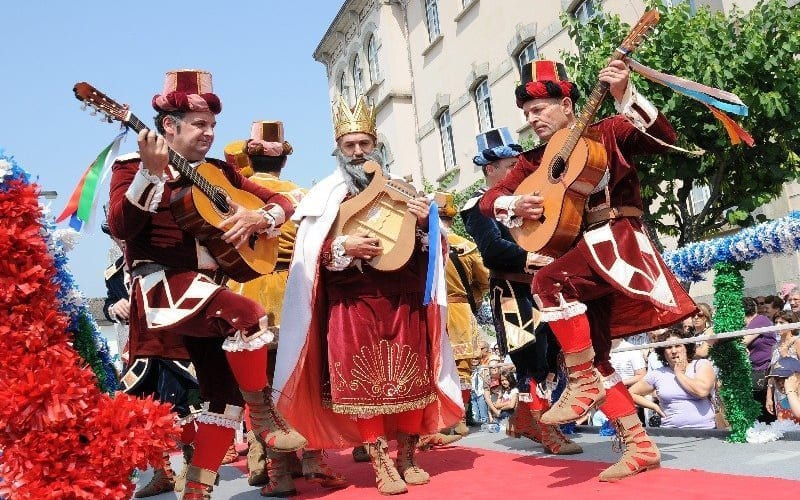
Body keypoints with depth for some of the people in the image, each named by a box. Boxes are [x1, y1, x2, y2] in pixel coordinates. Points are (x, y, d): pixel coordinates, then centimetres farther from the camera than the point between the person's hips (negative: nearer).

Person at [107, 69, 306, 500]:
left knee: (225, 384, -2)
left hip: (207, 288, 6)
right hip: (162, 284, -6)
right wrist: (152, 171, -22)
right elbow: (120, 228, -14)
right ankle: (263, 414, -10)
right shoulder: (132, 168, 3)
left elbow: (281, 202, 16)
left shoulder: (219, 172, 16)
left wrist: (257, 218, -6)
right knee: (247, 314, -31)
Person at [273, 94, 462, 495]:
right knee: (363, 380, -4)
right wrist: (344, 247, -18)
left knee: (409, 376, 3)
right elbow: (310, 254, -1)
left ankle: (407, 457, 16)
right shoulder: (326, 197, 7)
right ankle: (381, 465, 4)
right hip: (353, 303, -2)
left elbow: (430, 248, 14)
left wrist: (425, 224, -7)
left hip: (403, 299, 3)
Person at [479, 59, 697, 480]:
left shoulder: (607, 133, 3)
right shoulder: (534, 160, 16)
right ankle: (639, 446, 11)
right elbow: (488, 201, 15)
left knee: (549, 281, -32)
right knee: (594, 356, 4)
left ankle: (583, 383, -18)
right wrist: (515, 204, -7)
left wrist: (625, 96, -24)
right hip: (580, 259, 7)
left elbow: (664, 139, -13)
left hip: (616, 240, -7)